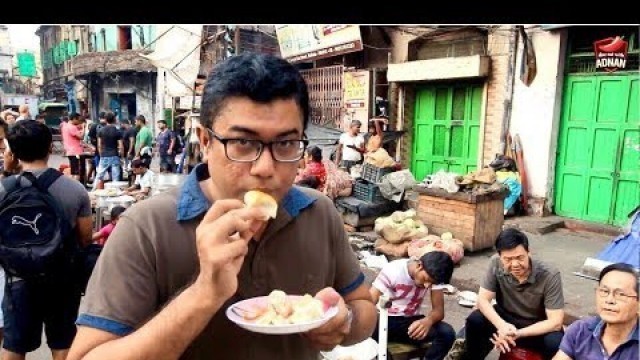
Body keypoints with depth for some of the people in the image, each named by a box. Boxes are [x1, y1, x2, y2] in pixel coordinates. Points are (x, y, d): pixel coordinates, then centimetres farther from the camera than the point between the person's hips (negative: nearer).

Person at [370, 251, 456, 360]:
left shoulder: (433, 275, -9)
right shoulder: (392, 270, -20)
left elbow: (439, 310, -12)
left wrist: (428, 320, -37)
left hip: (411, 322, 3)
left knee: (447, 333, -24)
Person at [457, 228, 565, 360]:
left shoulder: (550, 276, -26)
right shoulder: (496, 263, -19)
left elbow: (555, 322, -25)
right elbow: (483, 300, -16)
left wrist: (518, 333, -35)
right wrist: (501, 325, -35)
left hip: (538, 327, -2)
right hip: (506, 319, 2)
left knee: (555, 342, -34)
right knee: (474, 321, -24)